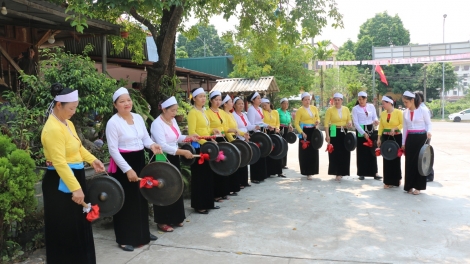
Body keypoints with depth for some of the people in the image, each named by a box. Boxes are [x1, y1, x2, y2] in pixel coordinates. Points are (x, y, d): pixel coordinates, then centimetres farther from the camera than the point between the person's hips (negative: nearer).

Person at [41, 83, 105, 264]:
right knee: (65, 229, 3)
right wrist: (75, 188, -31)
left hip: (75, 176, 10)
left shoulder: (67, 123, 7)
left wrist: (92, 160, 7)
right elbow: (59, 163, -27)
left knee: (79, 225, 20)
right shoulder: (53, 129, -21)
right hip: (60, 183, -10)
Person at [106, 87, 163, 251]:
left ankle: (143, 232, 33)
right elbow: (113, 150, -18)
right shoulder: (113, 122, -14)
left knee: (142, 198, 17)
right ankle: (124, 239, 13)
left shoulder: (138, 118, 5)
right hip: (122, 165, -7)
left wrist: (151, 145, -12)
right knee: (126, 201, 0)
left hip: (140, 161, 7)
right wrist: (127, 169, -22)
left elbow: (145, 137, 12)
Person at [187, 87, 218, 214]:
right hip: (198, 147, -9)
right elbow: (192, 132, -19)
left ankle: (208, 203, 23)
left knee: (208, 175, 13)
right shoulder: (193, 112, -11)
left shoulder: (203, 111, 15)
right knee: (199, 176, -2)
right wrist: (204, 142, -24)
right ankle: (199, 205, 7)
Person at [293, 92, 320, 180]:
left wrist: (317, 122, -4)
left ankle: (311, 171, 17)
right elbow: (296, 123, -7)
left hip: (313, 131, 4)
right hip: (305, 131, -4)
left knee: (314, 151, 5)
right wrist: (302, 132, -17)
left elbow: (318, 118, 19)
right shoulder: (300, 110, -6)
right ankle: (307, 172, 3)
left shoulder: (314, 108, 8)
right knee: (305, 152, -4)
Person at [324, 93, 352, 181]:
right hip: (334, 133, -3)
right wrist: (327, 135, -14)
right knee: (335, 153, -3)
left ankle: (341, 172, 19)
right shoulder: (330, 110, -4)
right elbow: (326, 123, -6)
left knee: (345, 153, 4)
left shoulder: (346, 109, 7)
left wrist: (349, 123, -8)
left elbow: (349, 120, 16)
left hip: (344, 132, 4)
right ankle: (337, 172, 6)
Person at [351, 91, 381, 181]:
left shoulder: (371, 106, 7)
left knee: (372, 151, 2)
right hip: (361, 131, -2)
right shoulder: (355, 109, -2)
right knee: (362, 152, 1)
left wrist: (376, 121, -20)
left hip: (371, 130, 2)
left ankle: (374, 172, 6)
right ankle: (362, 173, 9)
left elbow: (375, 117, 4)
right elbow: (355, 123, -7)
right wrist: (363, 133, -15)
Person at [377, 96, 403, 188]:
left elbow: (403, 124, -9)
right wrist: (379, 138, 3)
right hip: (385, 138, 4)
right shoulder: (383, 113, 7)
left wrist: (395, 128, -22)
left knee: (396, 158, 4)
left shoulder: (398, 112, -7)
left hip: (396, 138, -4)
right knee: (387, 159, 4)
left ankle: (396, 179, 22)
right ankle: (388, 181, 11)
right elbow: (381, 126, 7)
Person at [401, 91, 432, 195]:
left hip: (421, 138, -4)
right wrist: (403, 143, 11)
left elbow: (429, 124, 0)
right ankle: (410, 185, 15)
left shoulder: (422, 110, -8)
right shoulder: (405, 112, 6)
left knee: (419, 161, 0)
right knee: (409, 162, 5)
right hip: (410, 139, 4)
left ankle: (418, 186, 8)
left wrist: (428, 132, -22)